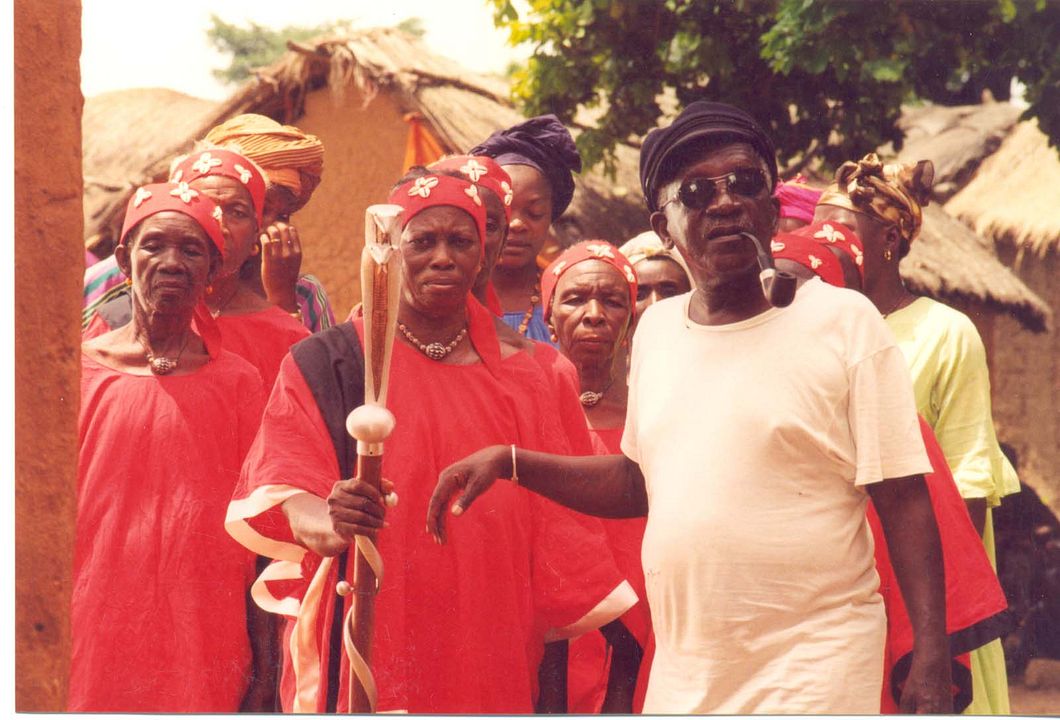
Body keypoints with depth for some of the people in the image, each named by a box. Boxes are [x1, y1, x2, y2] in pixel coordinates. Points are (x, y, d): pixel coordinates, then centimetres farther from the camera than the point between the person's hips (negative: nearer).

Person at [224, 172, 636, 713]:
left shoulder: (518, 379, 13)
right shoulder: (327, 364, 2)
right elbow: (284, 490, -9)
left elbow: (549, 526, 13)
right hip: (363, 650, -3)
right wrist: (327, 523, -30)